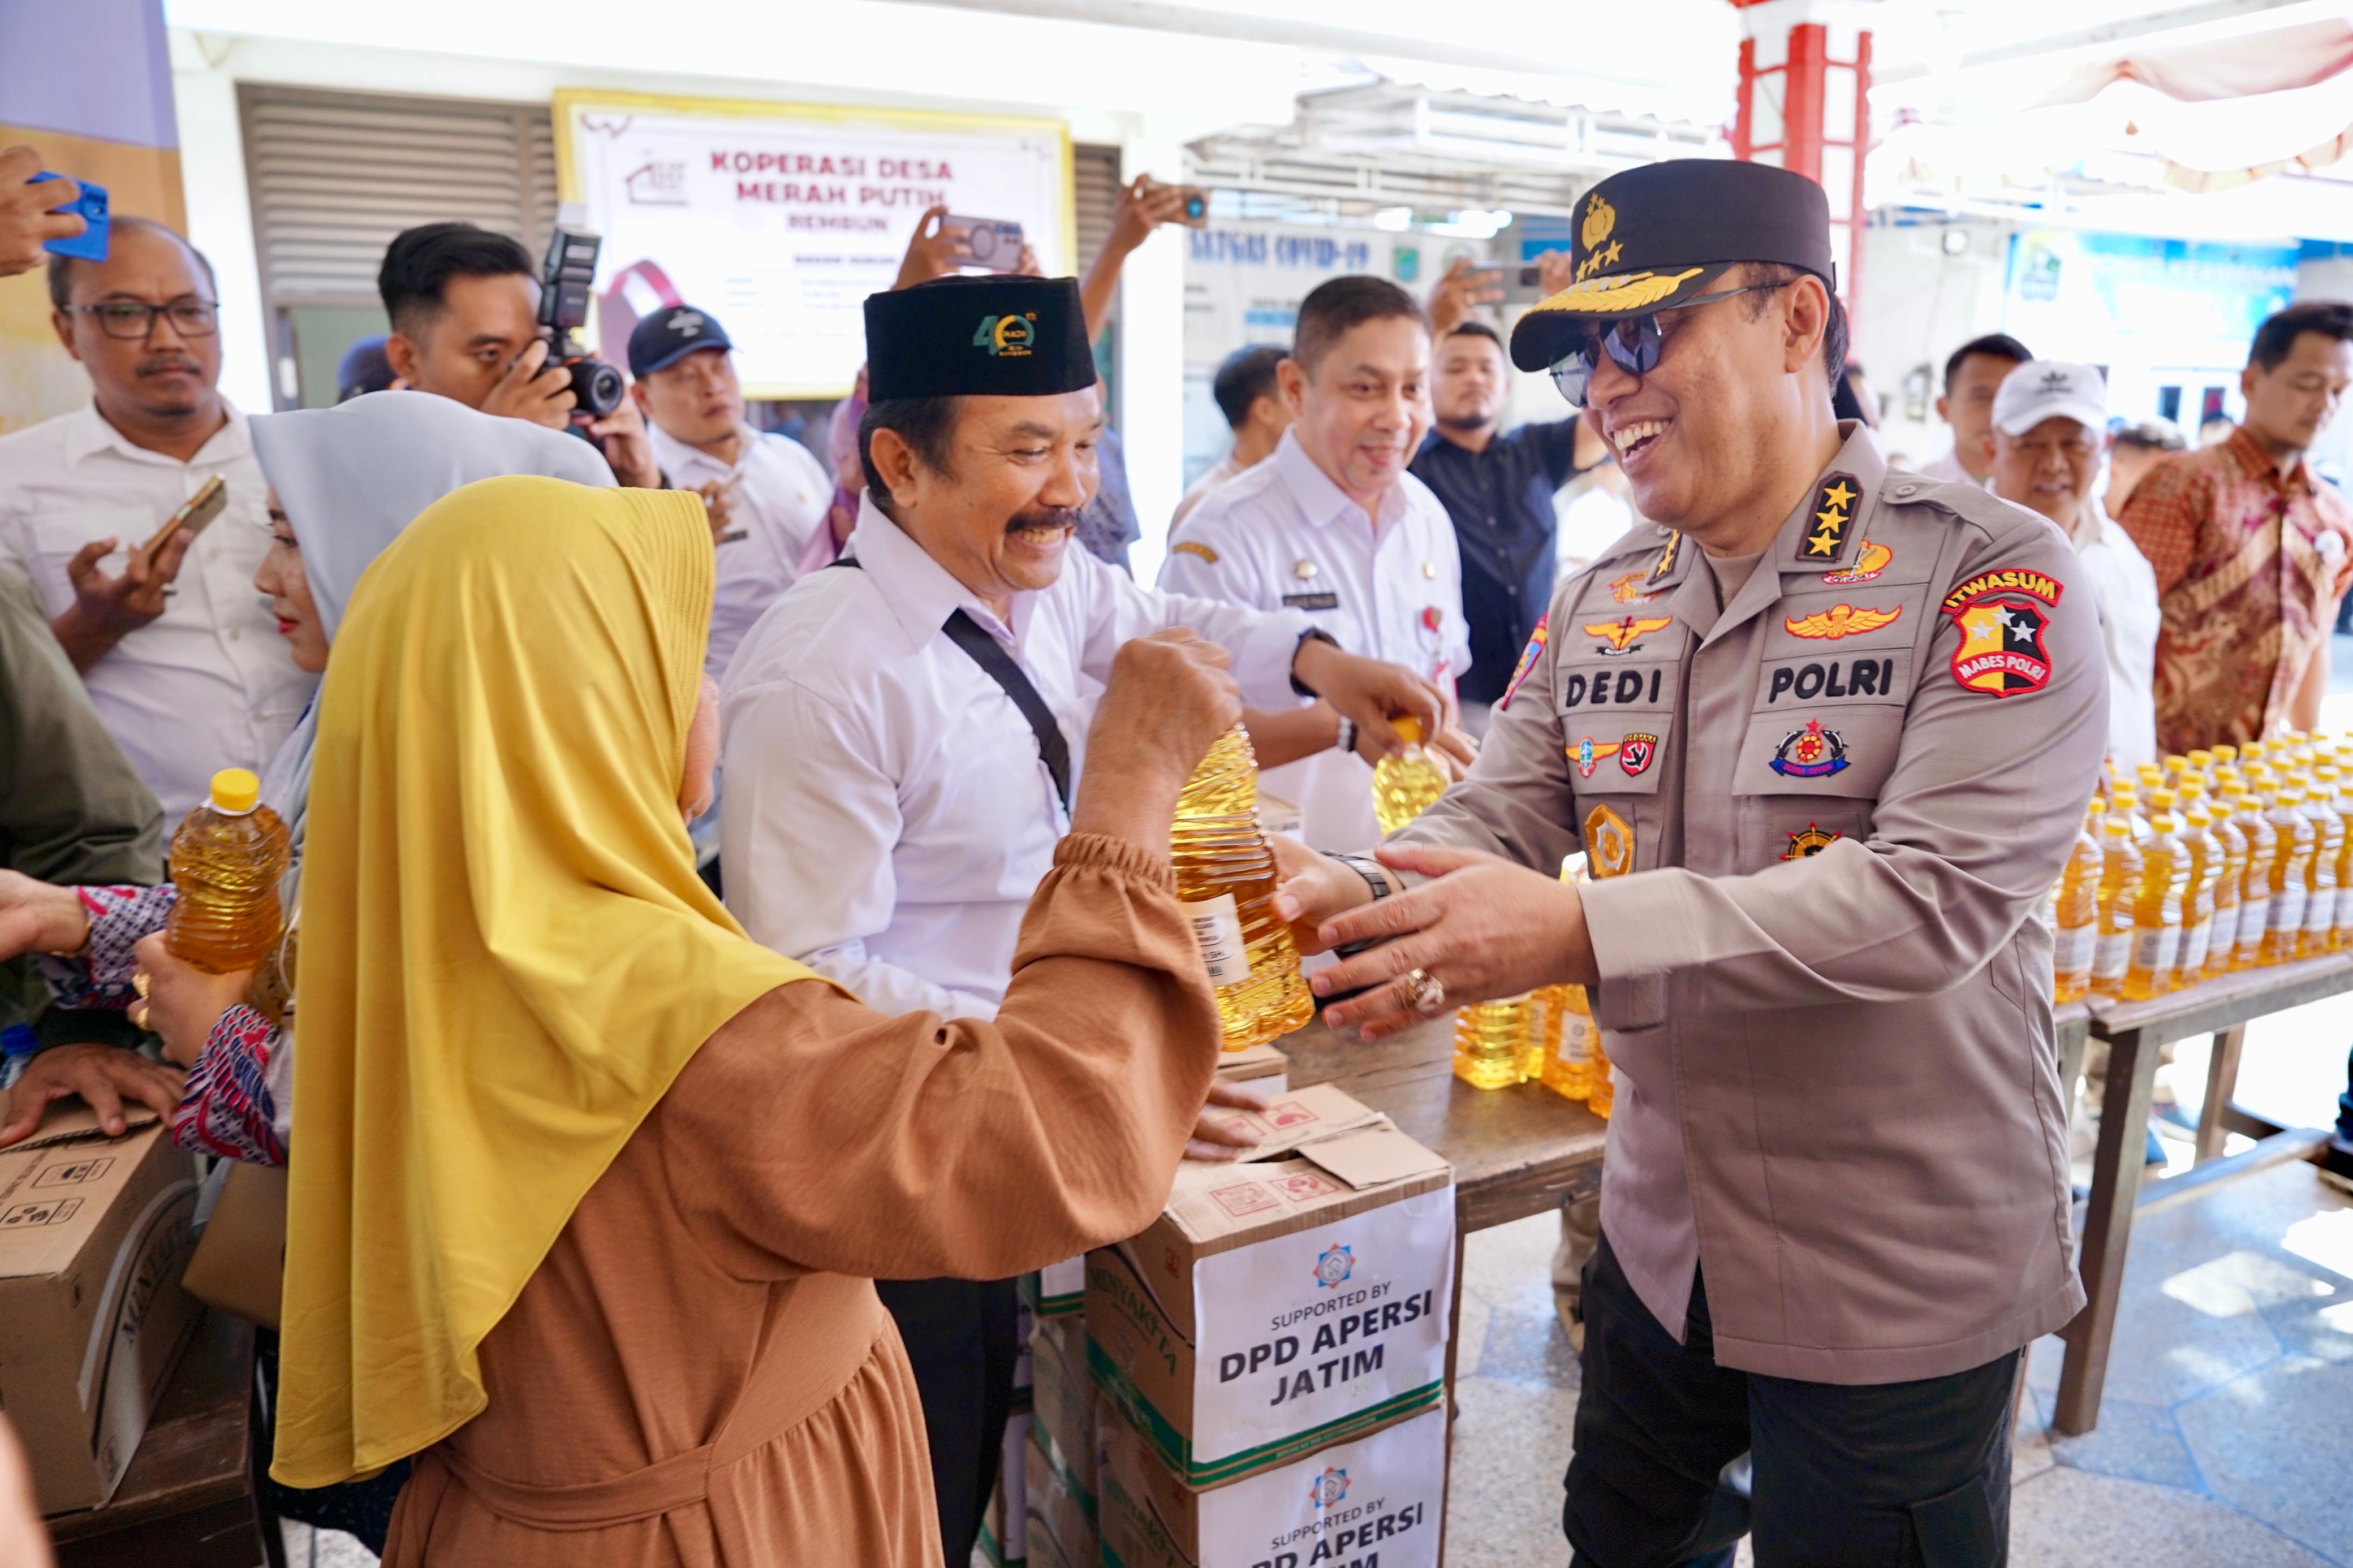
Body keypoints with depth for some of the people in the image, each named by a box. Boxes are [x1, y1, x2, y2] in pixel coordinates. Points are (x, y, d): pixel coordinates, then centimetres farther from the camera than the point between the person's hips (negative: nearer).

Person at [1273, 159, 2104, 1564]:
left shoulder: (1989, 575, -16)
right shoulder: (1602, 605, 3)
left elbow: (1939, 894, -27)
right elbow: (1493, 822, 0)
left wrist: (1580, 934, -36)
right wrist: (1358, 900, -22)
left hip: (1901, 1285, -5)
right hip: (1662, 1243, 6)